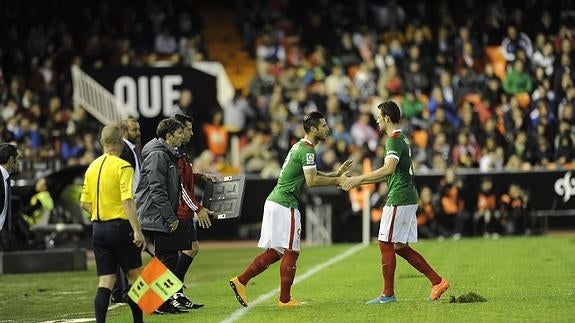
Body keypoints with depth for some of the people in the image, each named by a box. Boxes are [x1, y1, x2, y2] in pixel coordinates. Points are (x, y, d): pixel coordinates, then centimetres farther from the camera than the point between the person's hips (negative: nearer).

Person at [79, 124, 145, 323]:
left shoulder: (92, 167, 9)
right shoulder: (123, 167, -11)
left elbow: (85, 203, 12)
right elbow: (127, 201, -19)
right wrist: (137, 230, -20)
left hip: (98, 228, 6)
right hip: (120, 226, -6)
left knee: (106, 281, 4)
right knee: (134, 276, 8)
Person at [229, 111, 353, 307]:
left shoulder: (300, 147, 18)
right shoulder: (307, 150, -13)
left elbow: (311, 175, 26)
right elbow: (311, 181, -21)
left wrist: (336, 173, 18)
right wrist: (337, 180, -12)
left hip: (274, 202, 10)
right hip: (285, 205, -10)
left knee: (275, 252, 12)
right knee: (291, 251, -2)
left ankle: (240, 281, 8)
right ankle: (285, 299, 2)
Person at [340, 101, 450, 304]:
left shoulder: (394, 141, -13)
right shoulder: (402, 139, 19)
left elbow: (389, 169, -29)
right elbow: (389, 173, 25)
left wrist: (360, 178, -28)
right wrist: (358, 181, 23)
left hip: (399, 199, -10)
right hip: (408, 198, 10)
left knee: (386, 244, -3)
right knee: (401, 247, 11)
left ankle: (388, 294, 1)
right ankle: (437, 282, 8)